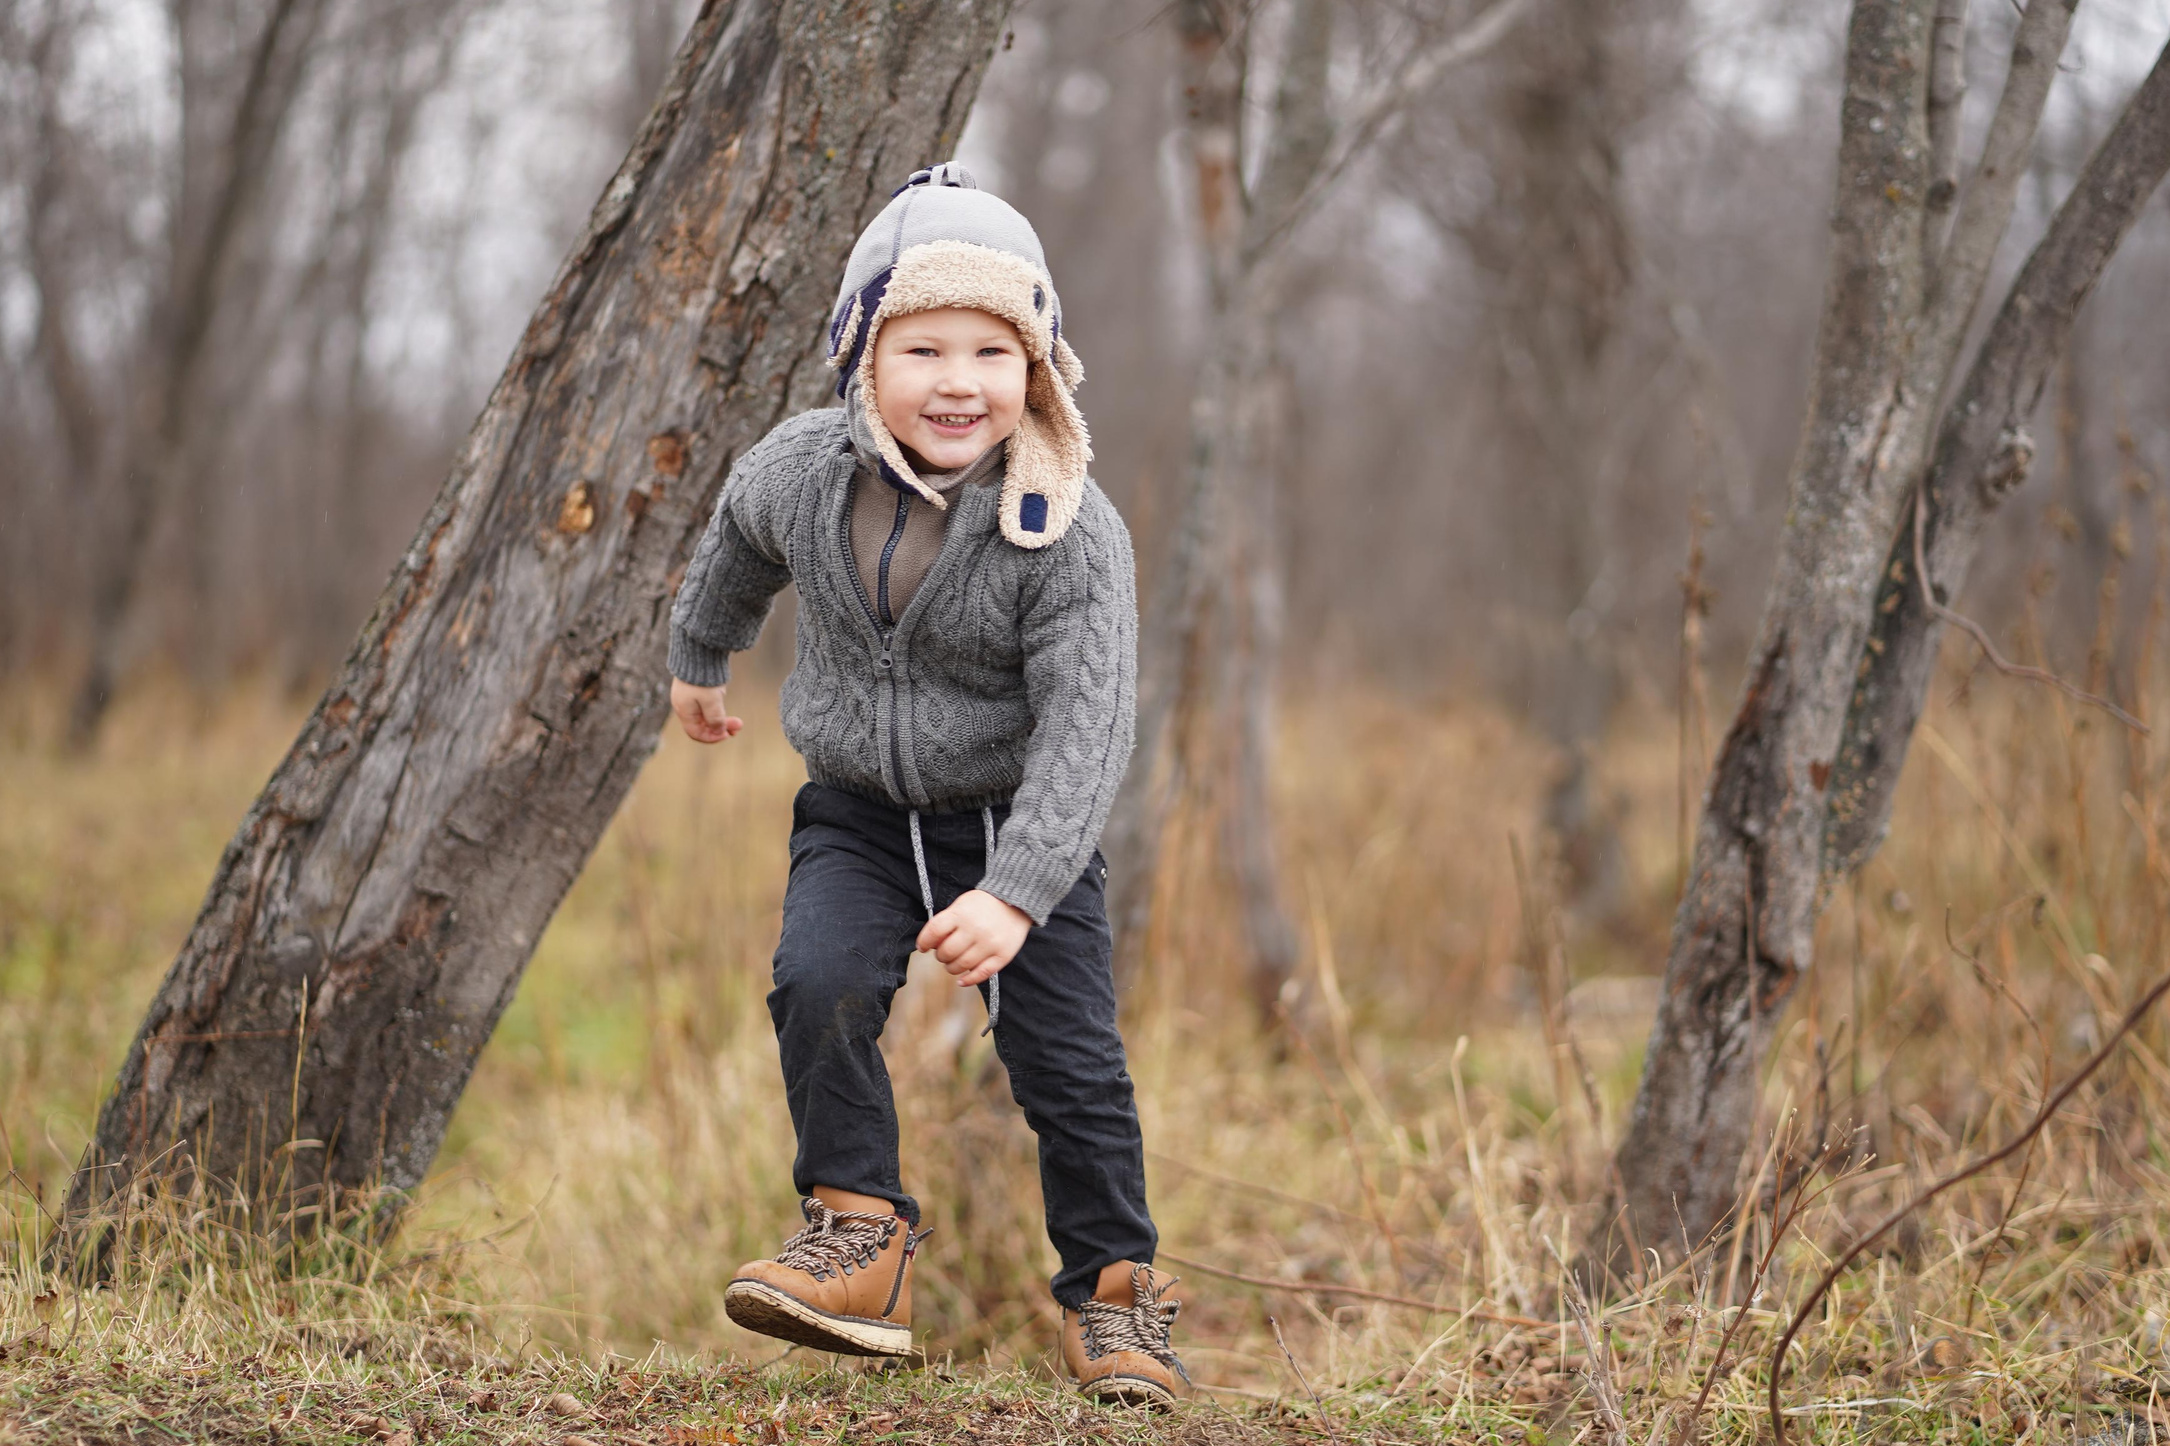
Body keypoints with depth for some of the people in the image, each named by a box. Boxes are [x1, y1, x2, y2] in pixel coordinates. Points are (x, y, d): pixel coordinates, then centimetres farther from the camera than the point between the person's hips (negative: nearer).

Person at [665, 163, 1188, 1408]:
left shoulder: (1069, 532, -24)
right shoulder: (803, 471, -12)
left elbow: (1086, 730, -28)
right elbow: (740, 547, 14)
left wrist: (1017, 896, -38)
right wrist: (699, 661, 31)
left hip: (1019, 822, -2)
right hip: (858, 813, 3)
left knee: (1068, 1060, -4)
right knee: (819, 985, -22)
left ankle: (1115, 1290, 14)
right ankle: (859, 1235, -8)